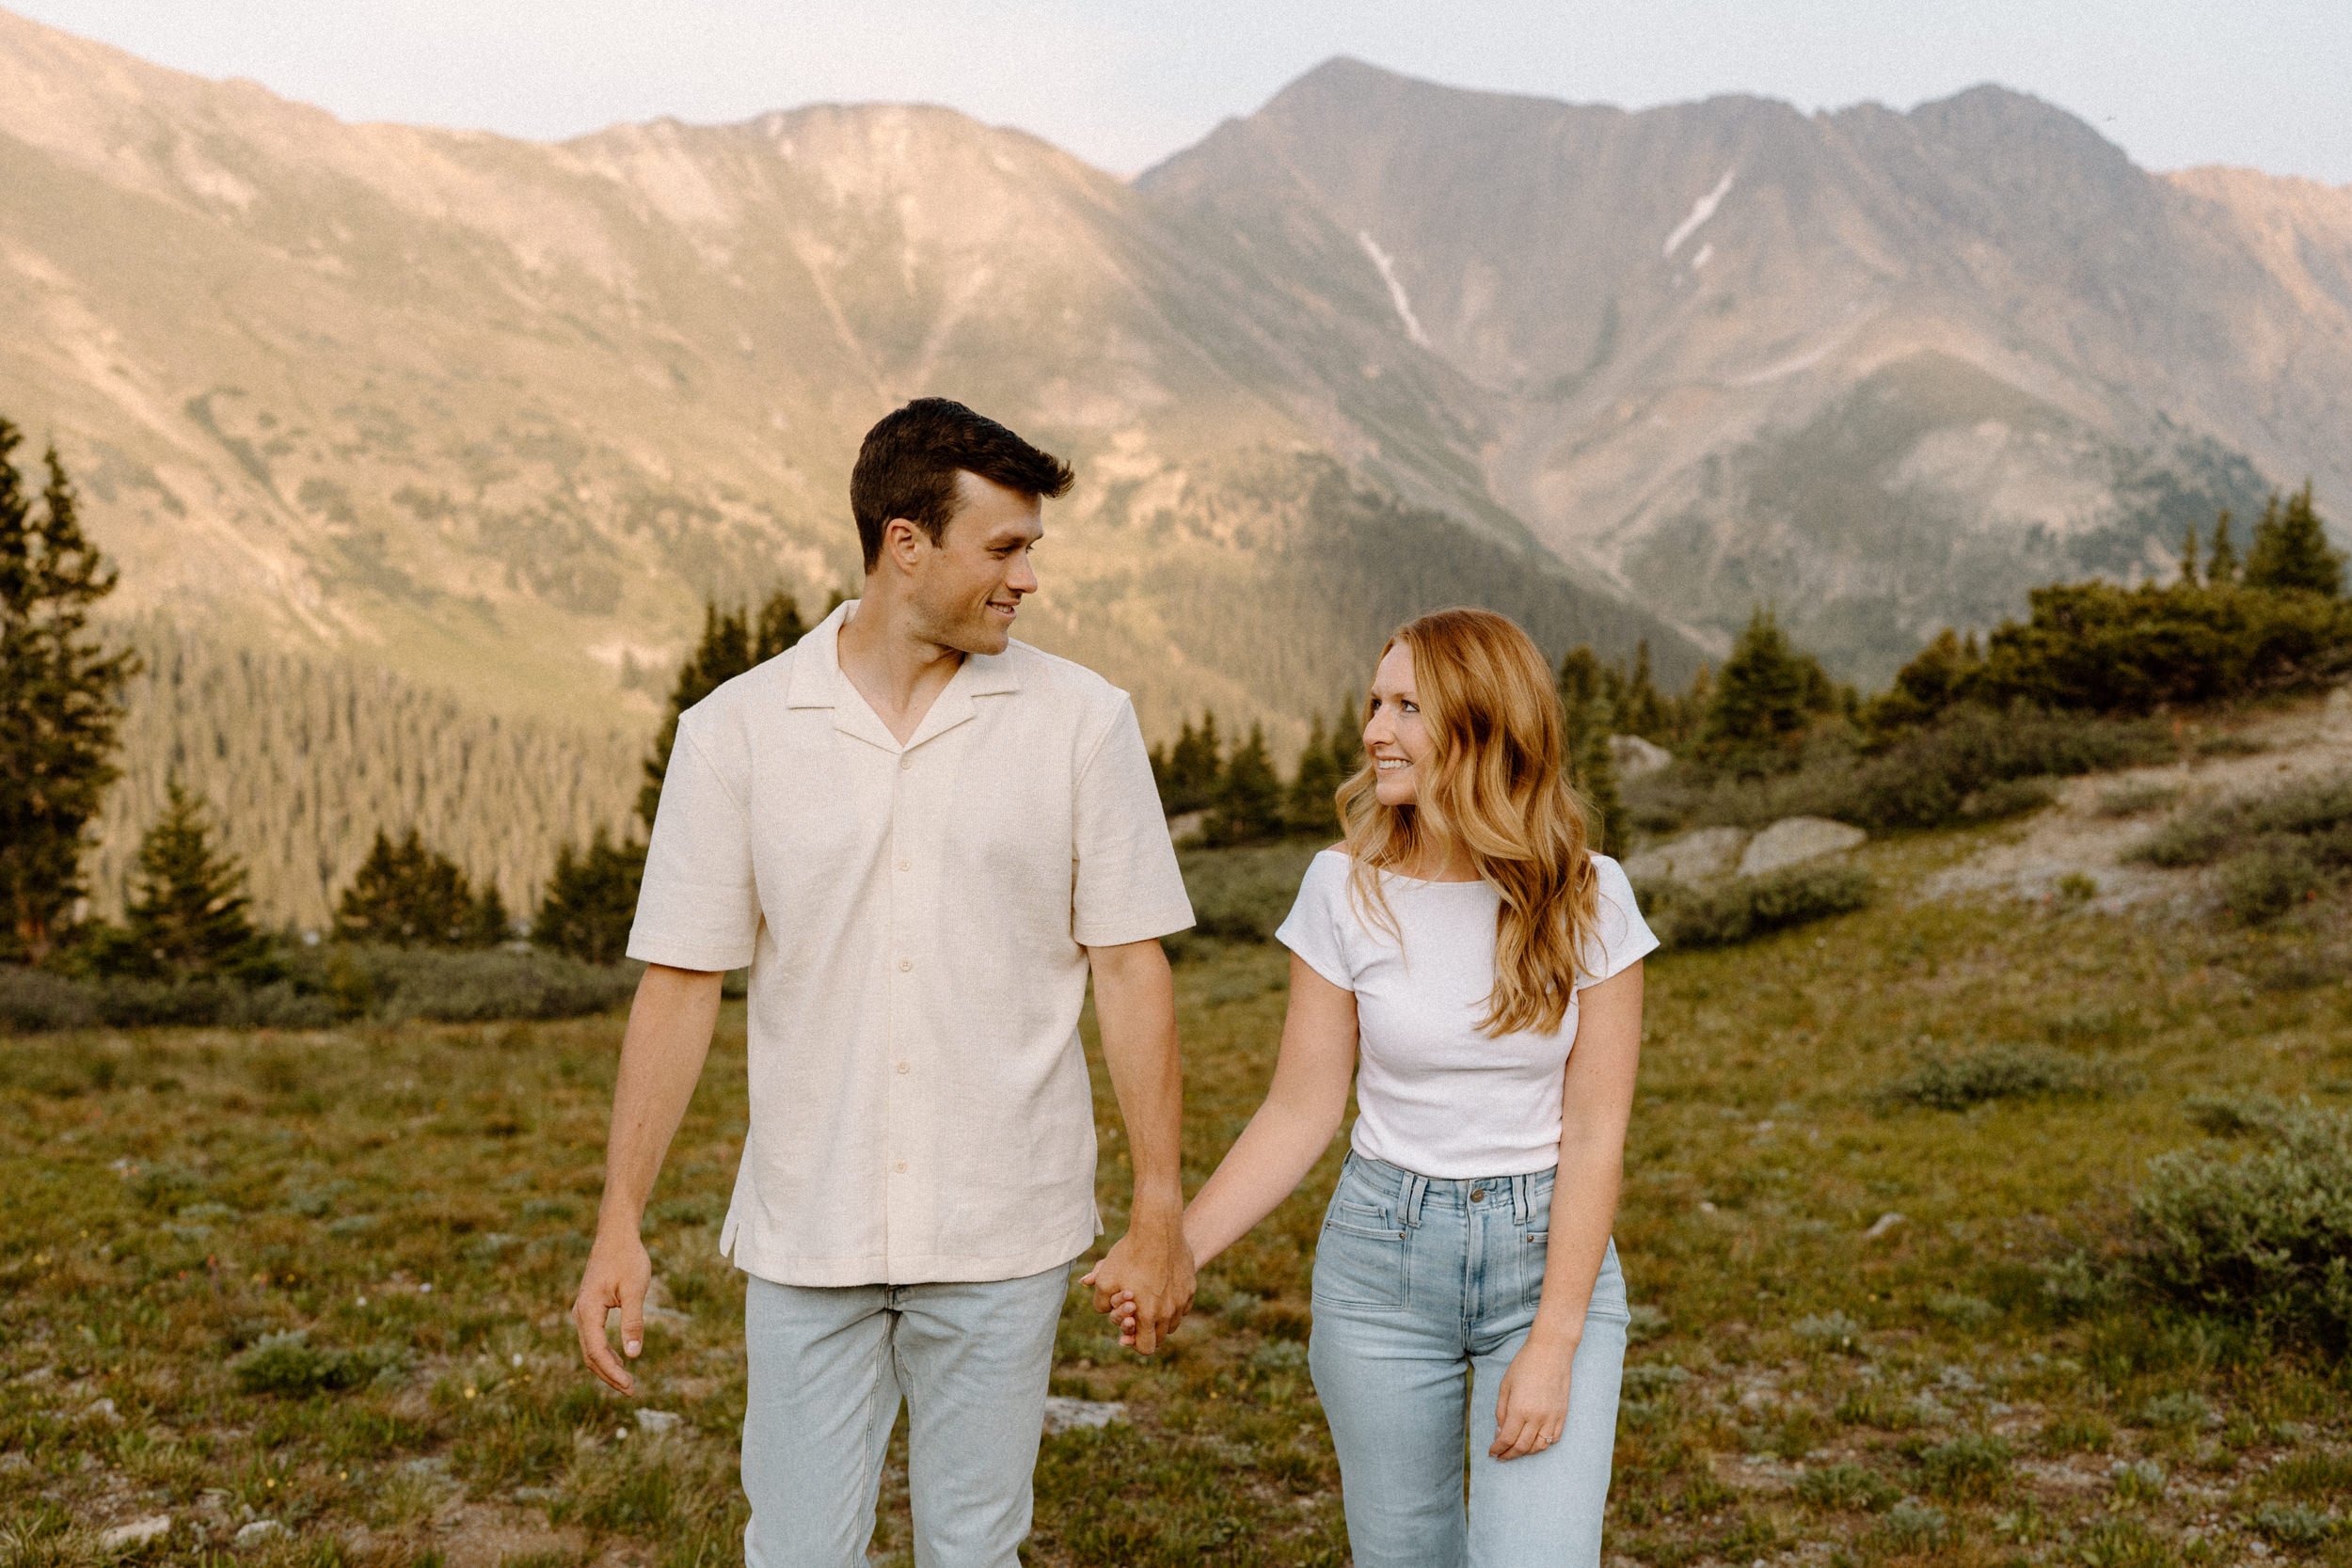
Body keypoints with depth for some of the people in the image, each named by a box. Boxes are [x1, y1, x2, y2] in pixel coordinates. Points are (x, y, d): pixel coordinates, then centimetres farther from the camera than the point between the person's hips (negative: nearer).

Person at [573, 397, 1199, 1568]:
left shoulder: (1081, 722, -3)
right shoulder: (735, 732, -3)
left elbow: (1130, 967, -1)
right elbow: (681, 983, -1)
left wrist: (1160, 1213, -2)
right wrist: (619, 1228, -2)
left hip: (1003, 1237, 0)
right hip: (805, 1237, 0)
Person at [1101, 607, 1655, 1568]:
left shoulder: (1584, 897, -8)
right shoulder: (1345, 888, -5)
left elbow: (1594, 1129, -8)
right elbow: (1301, 1113, -3)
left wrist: (1552, 1345, -13)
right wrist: (1174, 1250, -13)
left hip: (1549, 1249, -1)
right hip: (1382, 1253, 1)